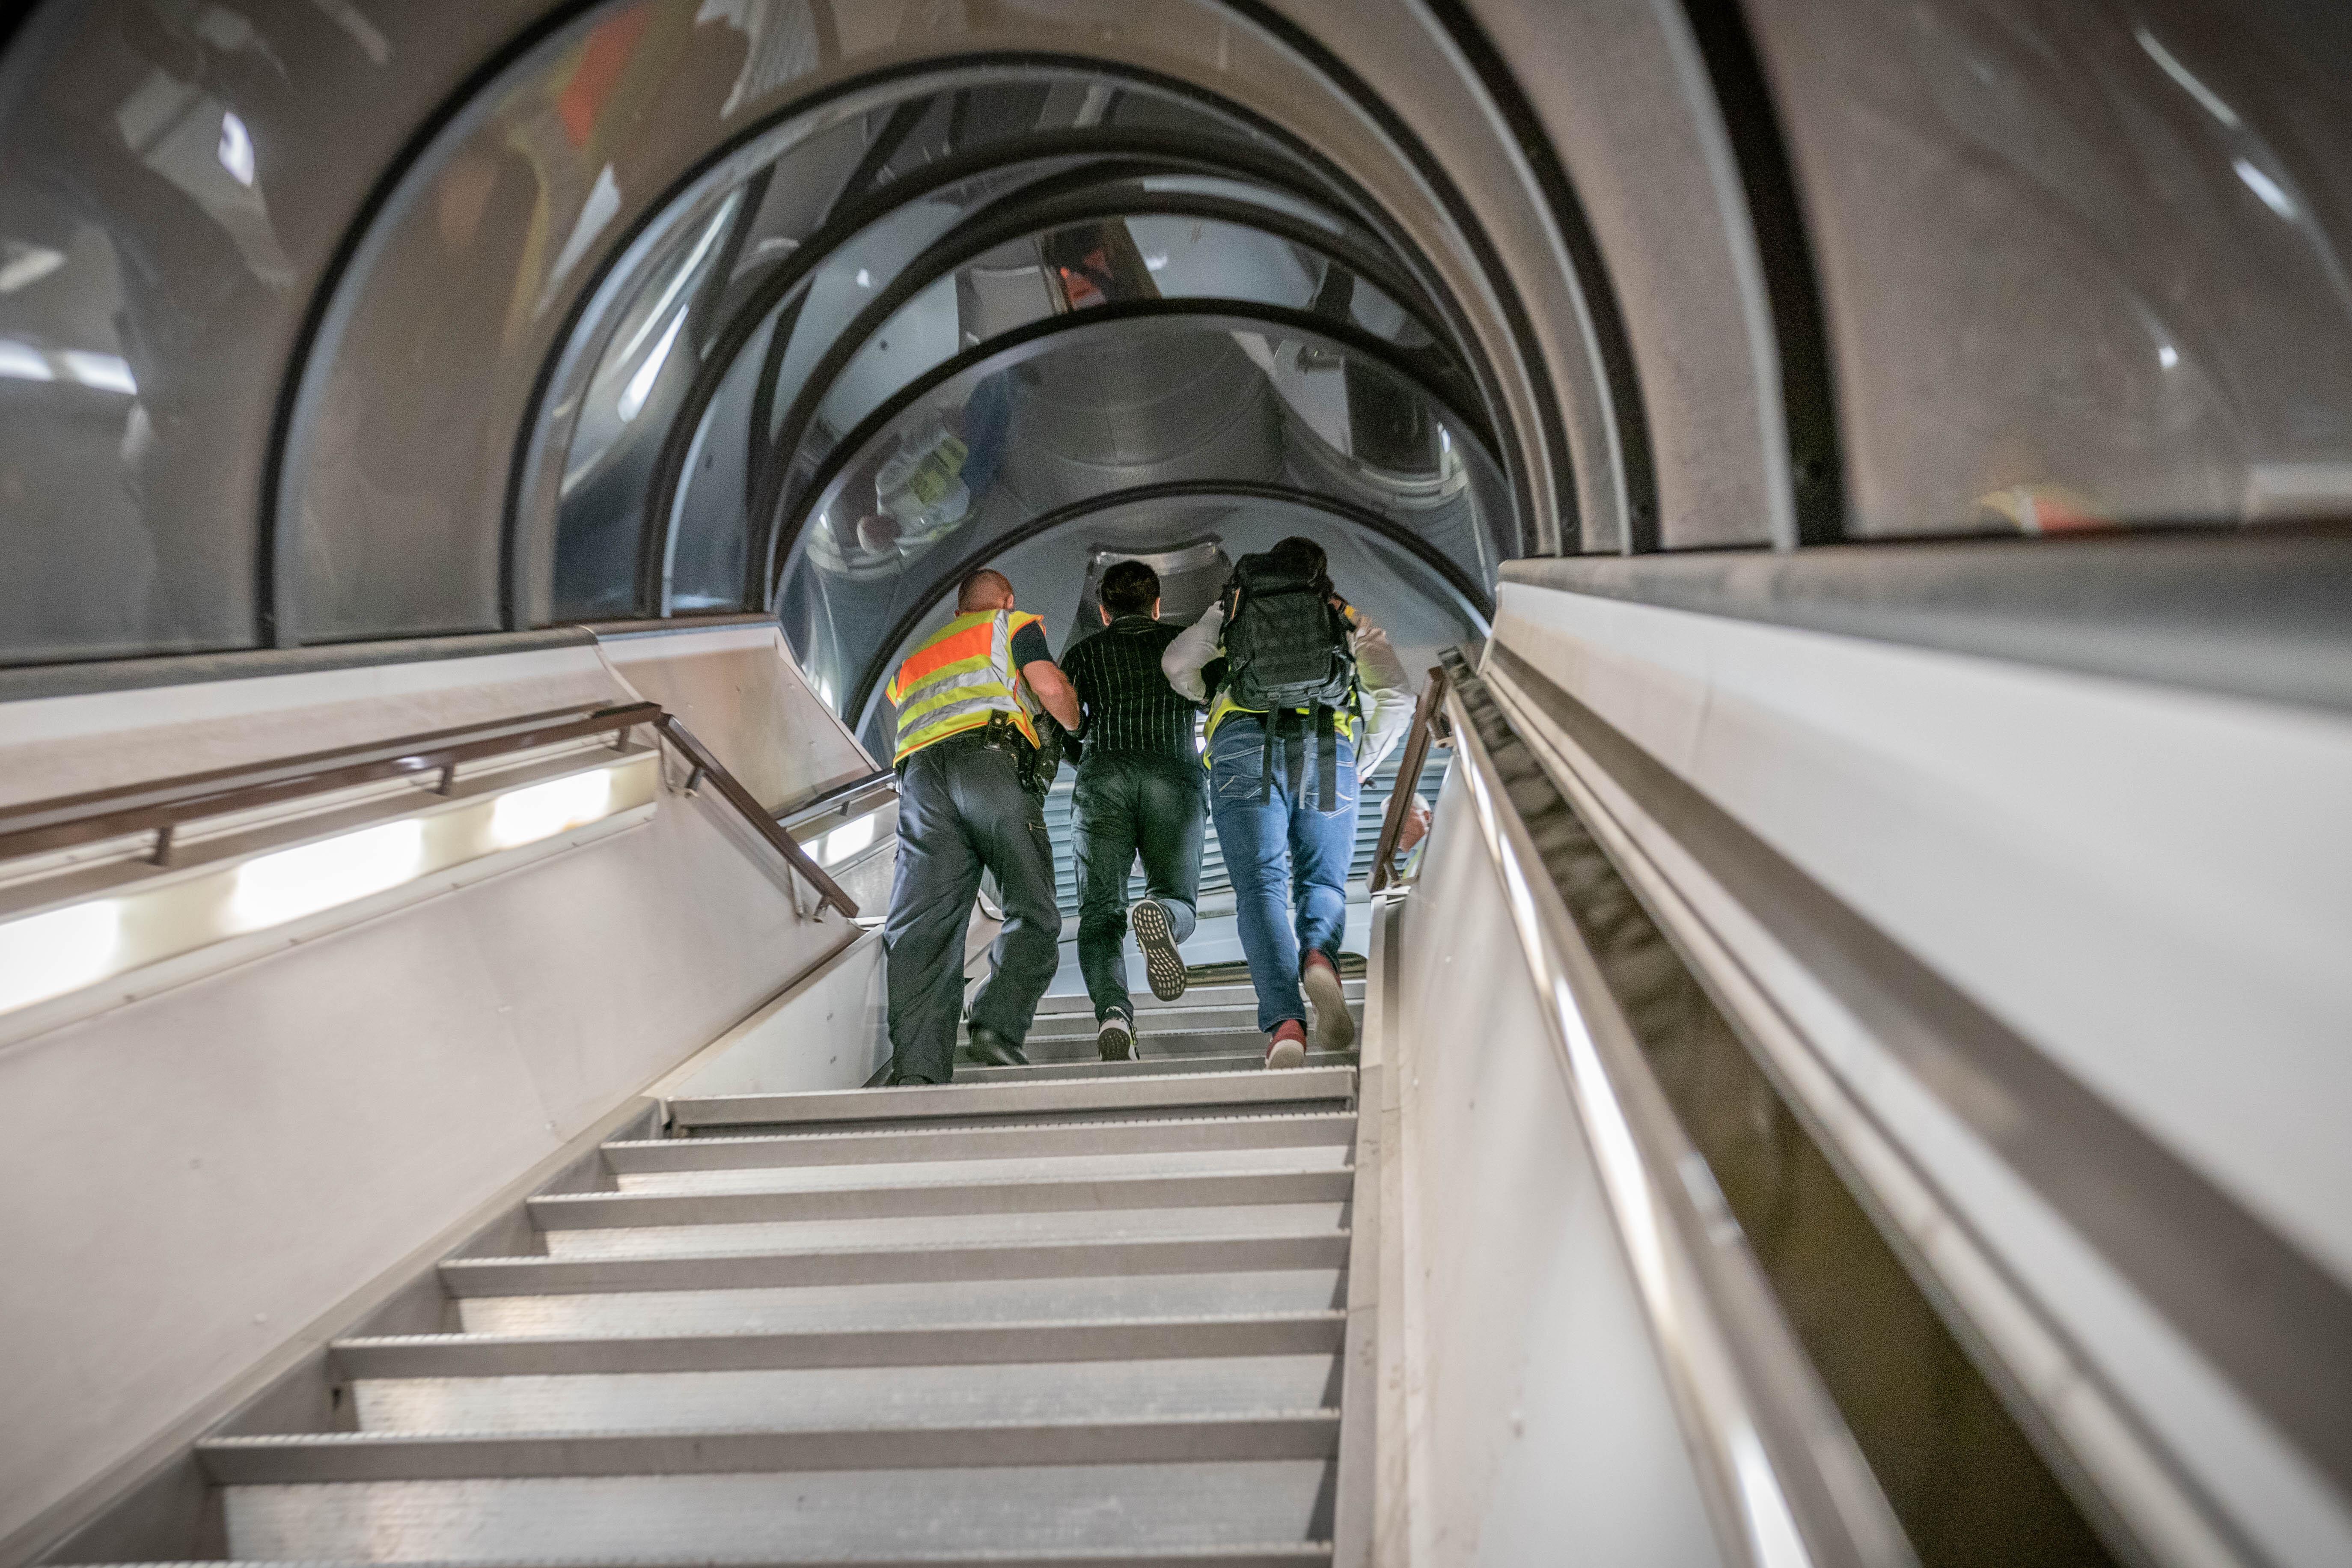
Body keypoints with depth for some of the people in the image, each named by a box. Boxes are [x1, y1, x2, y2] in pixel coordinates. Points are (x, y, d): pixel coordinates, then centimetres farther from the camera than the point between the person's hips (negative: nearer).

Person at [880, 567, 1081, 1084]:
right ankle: (998, 1025, -27)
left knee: (922, 926, -10)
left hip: (920, 774, 4)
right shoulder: (1013, 625, 24)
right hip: (993, 760, -4)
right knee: (1032, 912, -3)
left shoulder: (913, 658, 41)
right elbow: (1050, 689, 10)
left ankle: (916, 1070, -26)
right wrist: (1079, 725, 28)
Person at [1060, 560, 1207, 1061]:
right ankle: (1158, 915, -36)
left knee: (1100, 912, -2)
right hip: (1175, 776, 0)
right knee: (1178, 900, 5)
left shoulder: (1082, 652, 23)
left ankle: (1113, 1013, -32)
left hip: (1104, 776, 0)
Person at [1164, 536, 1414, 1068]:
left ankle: (1284, 1020, -29)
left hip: (1245, 745, 0)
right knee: (1323, 881, 8)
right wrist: (1362, 763, 26)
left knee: (1261, 886, -7)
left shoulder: (1230, 610, 29)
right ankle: (1320, 958, -28)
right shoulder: (1348, 618, 29)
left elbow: (1177, 663, 13)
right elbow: (1397, 695, 17)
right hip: (1328, 746, 0)